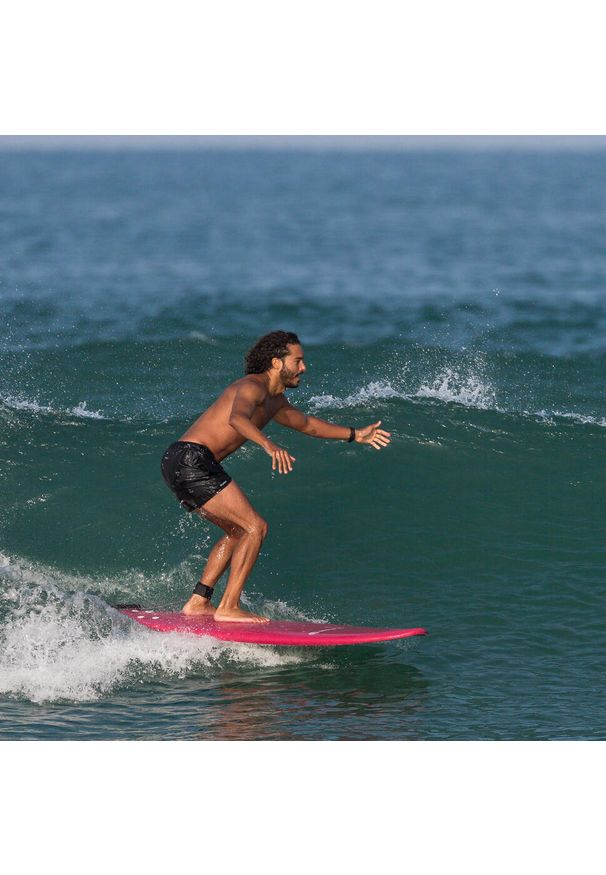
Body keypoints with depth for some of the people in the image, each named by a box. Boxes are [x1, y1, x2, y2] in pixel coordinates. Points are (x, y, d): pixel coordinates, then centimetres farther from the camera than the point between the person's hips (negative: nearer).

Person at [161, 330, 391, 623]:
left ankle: (198, 602, 16)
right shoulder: (252, 387, -12)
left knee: (238, 531, 20)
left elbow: (306, 423, 39)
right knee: (255, 527, -9)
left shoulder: (274, 401, 21)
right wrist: (269, 446, -51)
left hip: (181, 466, 10)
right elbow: (237, 418, -34)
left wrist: (355, 434, 41)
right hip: (192, 459, -10)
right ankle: (228, 608, -9)